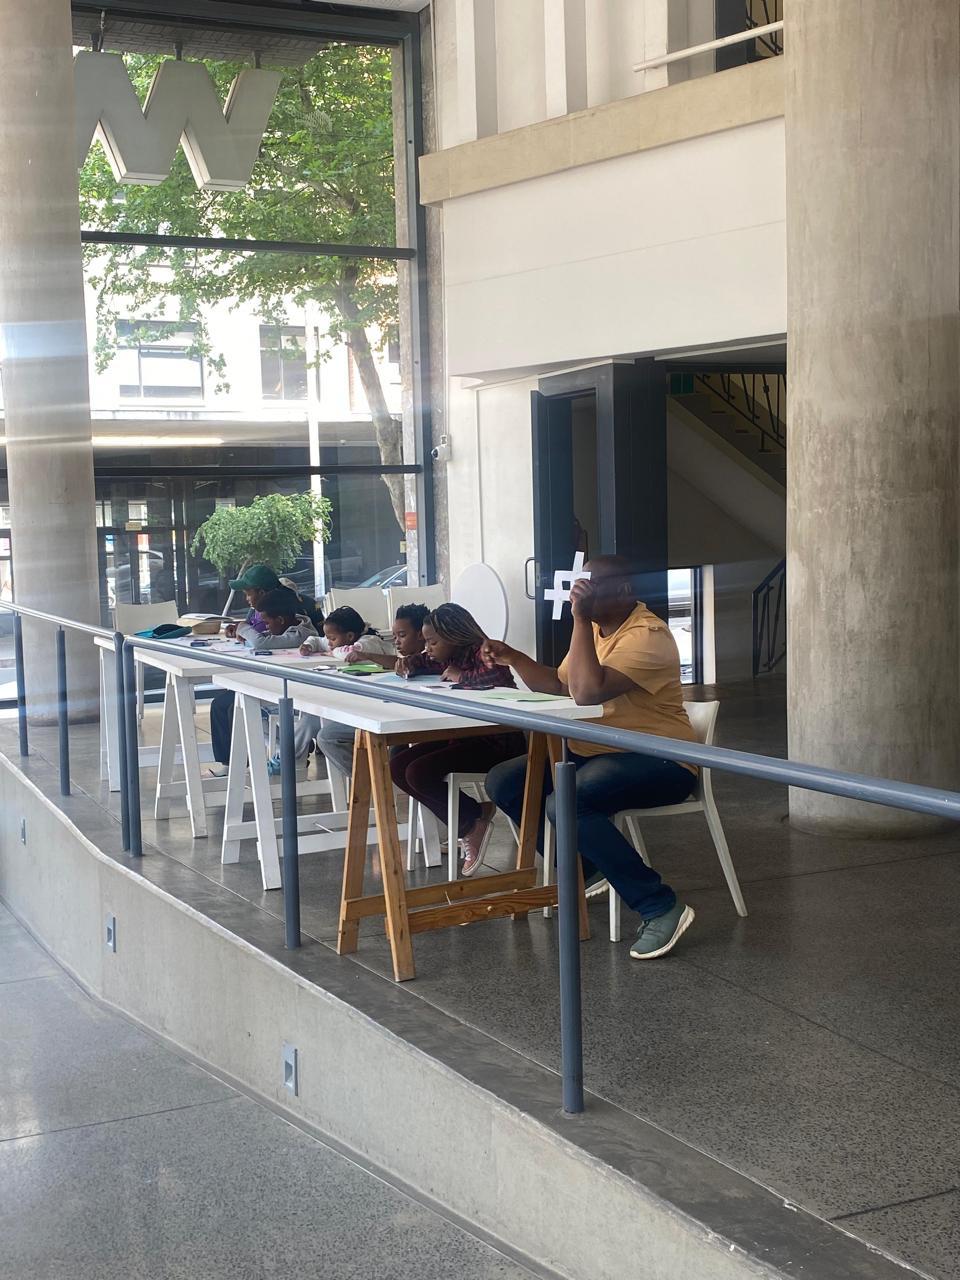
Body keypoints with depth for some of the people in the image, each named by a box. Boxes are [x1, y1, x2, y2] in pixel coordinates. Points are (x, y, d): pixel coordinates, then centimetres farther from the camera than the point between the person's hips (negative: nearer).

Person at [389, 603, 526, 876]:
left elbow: (498, 676, -37)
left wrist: (460, 676, -20)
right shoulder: (448, 657, 11)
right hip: (461, 735, 10)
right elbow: (424, 662, 33)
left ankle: (474, 820, 2)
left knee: (419, 773, -22)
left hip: (495, 742, -10)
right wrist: (408, 664, 9)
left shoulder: (482, 652, -15)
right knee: (397, 767, 1)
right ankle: (466, 822, 5)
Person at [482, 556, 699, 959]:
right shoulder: (596, 629, 13)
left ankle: (662, 908, -26)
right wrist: (512, 658, 8)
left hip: (657, 760, -10)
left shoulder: (646, 635, -18)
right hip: (597, 753, 10)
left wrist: (581, 619, -26)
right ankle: (584, 871, 12)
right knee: (503, 782, 0)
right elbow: (558, 684, 23)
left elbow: (587, 692, -29)